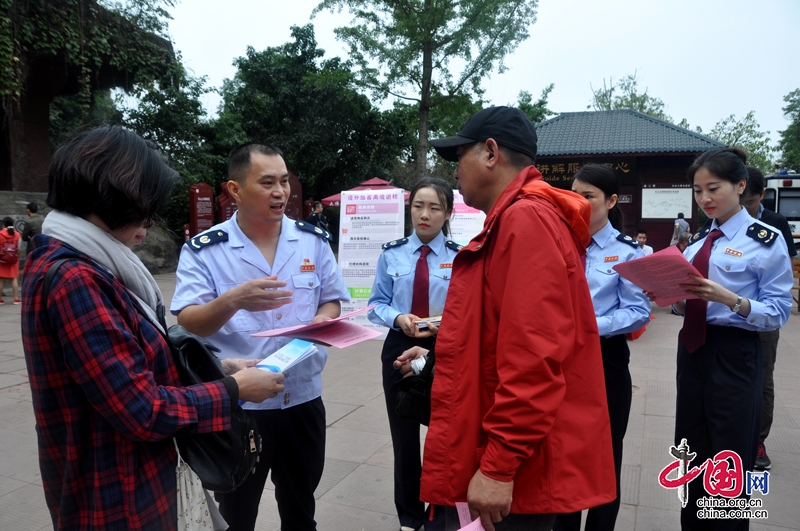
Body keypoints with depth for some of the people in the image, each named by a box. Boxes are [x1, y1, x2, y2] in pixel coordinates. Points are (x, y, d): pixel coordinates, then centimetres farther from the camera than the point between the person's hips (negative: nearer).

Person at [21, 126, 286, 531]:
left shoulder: (79, 264, 5)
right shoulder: (74, 280, -26)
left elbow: (132, 364, 8)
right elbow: (142, 411, -26)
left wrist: (215, 368, 2)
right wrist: (234, 389, -15)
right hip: (114, 498, -9)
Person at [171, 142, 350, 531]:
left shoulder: (314, 239, 1)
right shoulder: (203, 249, -9)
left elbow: (332, 300, 8)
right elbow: (188, 323, -15)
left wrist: (321, 321, -15)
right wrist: (232, 300, -34)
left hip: (303, 399, 3)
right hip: (235, 405, -2)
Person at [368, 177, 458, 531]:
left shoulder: (459, 258, -4)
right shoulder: (392, 254, 0)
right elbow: (377, 304, 0)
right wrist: (399, 318, -20)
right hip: (400, 349, 2)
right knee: (404, 435, 14)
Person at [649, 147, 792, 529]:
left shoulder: (766, 240, -8)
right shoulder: (699, 240, 11)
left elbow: (778, 312, -13)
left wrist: (730, 299, -28)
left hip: (733, 354, -6)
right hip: (692, 349, 6)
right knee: (693, 455, 18)